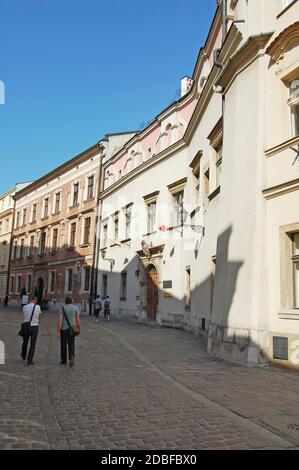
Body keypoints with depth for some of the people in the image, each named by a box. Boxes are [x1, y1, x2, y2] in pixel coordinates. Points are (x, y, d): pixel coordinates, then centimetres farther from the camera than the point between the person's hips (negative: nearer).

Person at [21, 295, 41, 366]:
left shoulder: (24, 307, -2)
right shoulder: (38, 307, -6)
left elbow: (25, 316, 13)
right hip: (34, 327, -2)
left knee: (25, 342, 24)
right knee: (33, 345, 4)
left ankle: (23, 356, 46)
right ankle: (29, 360, -4)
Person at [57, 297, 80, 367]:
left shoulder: (62, 308, -5)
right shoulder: (75, 308, 1)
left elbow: (60, 320, -12)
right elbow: (78, 320, -2)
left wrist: (58, 332, -11)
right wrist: (78, 329, 8)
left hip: (63, 329, -1)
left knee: (63, 345, 14)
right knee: (71, 345, 9)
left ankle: (64, 361, 22)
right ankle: (72, 357, -17)